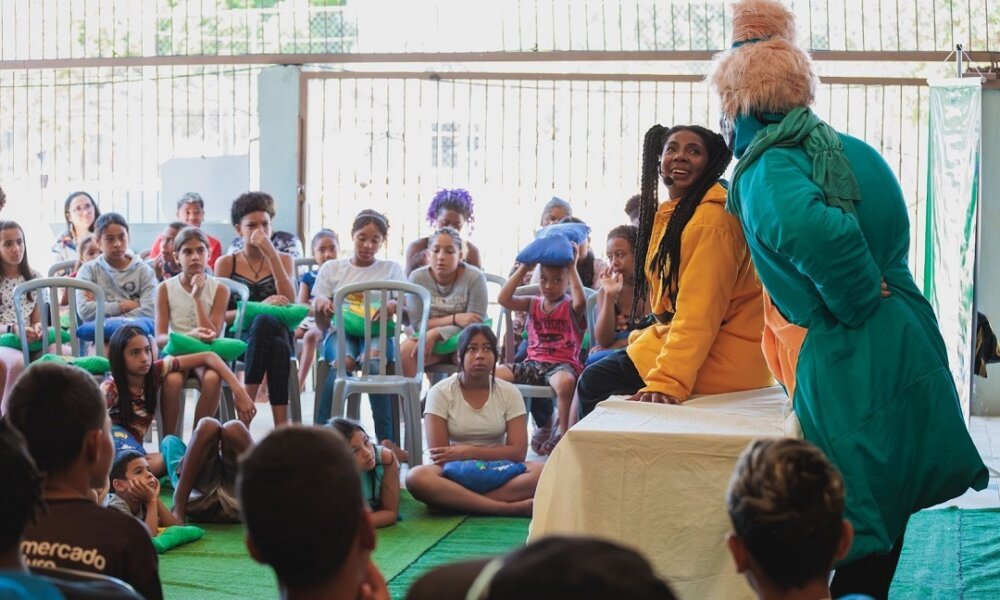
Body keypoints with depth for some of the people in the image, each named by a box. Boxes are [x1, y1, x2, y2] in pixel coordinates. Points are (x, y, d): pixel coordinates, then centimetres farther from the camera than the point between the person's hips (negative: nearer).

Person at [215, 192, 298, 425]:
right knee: (265, 320, -38)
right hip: (239, 337, -1)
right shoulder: (226, 263, 12)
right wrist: (260, 307, -15)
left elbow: (289, 301, -3)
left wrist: (271, 253, -7)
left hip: (279, 333, 1)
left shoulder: (284, 259, 17)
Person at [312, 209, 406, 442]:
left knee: (374, 360, -38)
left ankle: (386, 440, -38)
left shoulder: (391, 269, 19)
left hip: (376, 332, 0)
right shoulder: (332, 268, 19)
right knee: (343, 361, -38)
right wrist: (320, 304, -9)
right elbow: (322, 324, 15)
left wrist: (394, 306, -16)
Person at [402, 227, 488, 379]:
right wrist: (455, 319, -23)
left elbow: (475, 324, -15)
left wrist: (435, 333, -25)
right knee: (405, 350, -29)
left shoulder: (475, 278, -11)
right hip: (428, 341, 2)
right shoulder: (418, 277, -5)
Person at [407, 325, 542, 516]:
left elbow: (518, 451, -5)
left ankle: (460, 502, -28)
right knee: (417, 477, -36)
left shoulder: (509, 393, 3)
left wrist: (470, 452, -15)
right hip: (454, 475, -1)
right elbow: (439, 455, -10)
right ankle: (509, 508, -37)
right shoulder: (440, 392, -2)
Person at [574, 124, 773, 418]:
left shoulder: (711, 218, -18)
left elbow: (700, 311, -25)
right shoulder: (670, 214, 14)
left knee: (594, 379, -13)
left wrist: (668, 381, -31)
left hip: (722, 356, -10)